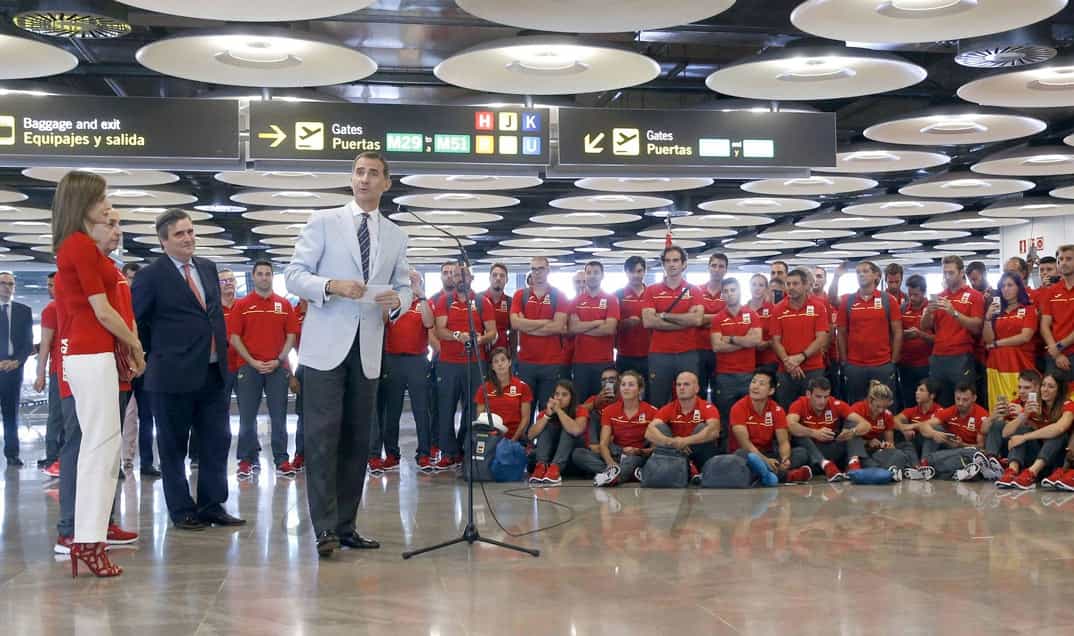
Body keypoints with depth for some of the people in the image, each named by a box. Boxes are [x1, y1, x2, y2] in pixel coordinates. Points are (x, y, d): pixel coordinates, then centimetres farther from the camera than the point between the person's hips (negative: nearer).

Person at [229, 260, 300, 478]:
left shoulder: (284, 304, 8)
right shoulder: (242, 305, 5)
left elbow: (291, 336, 6)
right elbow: (234, 338, 1)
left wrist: (278, 360, -7)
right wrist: (252, 362, -9)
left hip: (277, 367, 1)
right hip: (249, 367, -1)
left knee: (278, 416, 2)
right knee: (247, 417, 1)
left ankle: (282, 460, 6)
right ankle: (246, 460, 8)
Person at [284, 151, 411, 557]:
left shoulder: (396, 236, 14)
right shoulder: (323, 222, 3)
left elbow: (405, 287, 16)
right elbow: (294, 276, -1)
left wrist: (397, 300, -8)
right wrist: (332, 286, -19)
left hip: (368, 349, 4)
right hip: (326, 345, -4)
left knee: (357, 440, 7)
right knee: (323, 437, -8)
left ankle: (346, 526, 15)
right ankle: (326, 529, -7)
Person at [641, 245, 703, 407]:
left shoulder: (693, 290, 7)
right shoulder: (652, 290, 6)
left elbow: (697, 319, -9)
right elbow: (648, 321, -8)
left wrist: (664, 315, -7)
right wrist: (685, 321, -8)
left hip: (688, 354, 0)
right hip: (659, 354, 0)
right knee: (658, 403, 4)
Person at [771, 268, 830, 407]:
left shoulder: (819, 308, 1)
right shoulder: (778, 310, 5)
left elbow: (821, 339, -6)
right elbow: (776, 341, 2)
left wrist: (801, 357, -17)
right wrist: (788, 361, -14)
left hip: (813, 370, -1)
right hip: (786, 371, 1)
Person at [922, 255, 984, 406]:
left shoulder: (974, 296, 1)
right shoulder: (939, 297, 14)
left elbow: (976, 327, -9)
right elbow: (924, 327, 10)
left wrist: (954, 312, -20)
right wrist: (929, 311, -10)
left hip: (962, 358, -5)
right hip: (938, 358, 5)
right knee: (939, 404, 9)